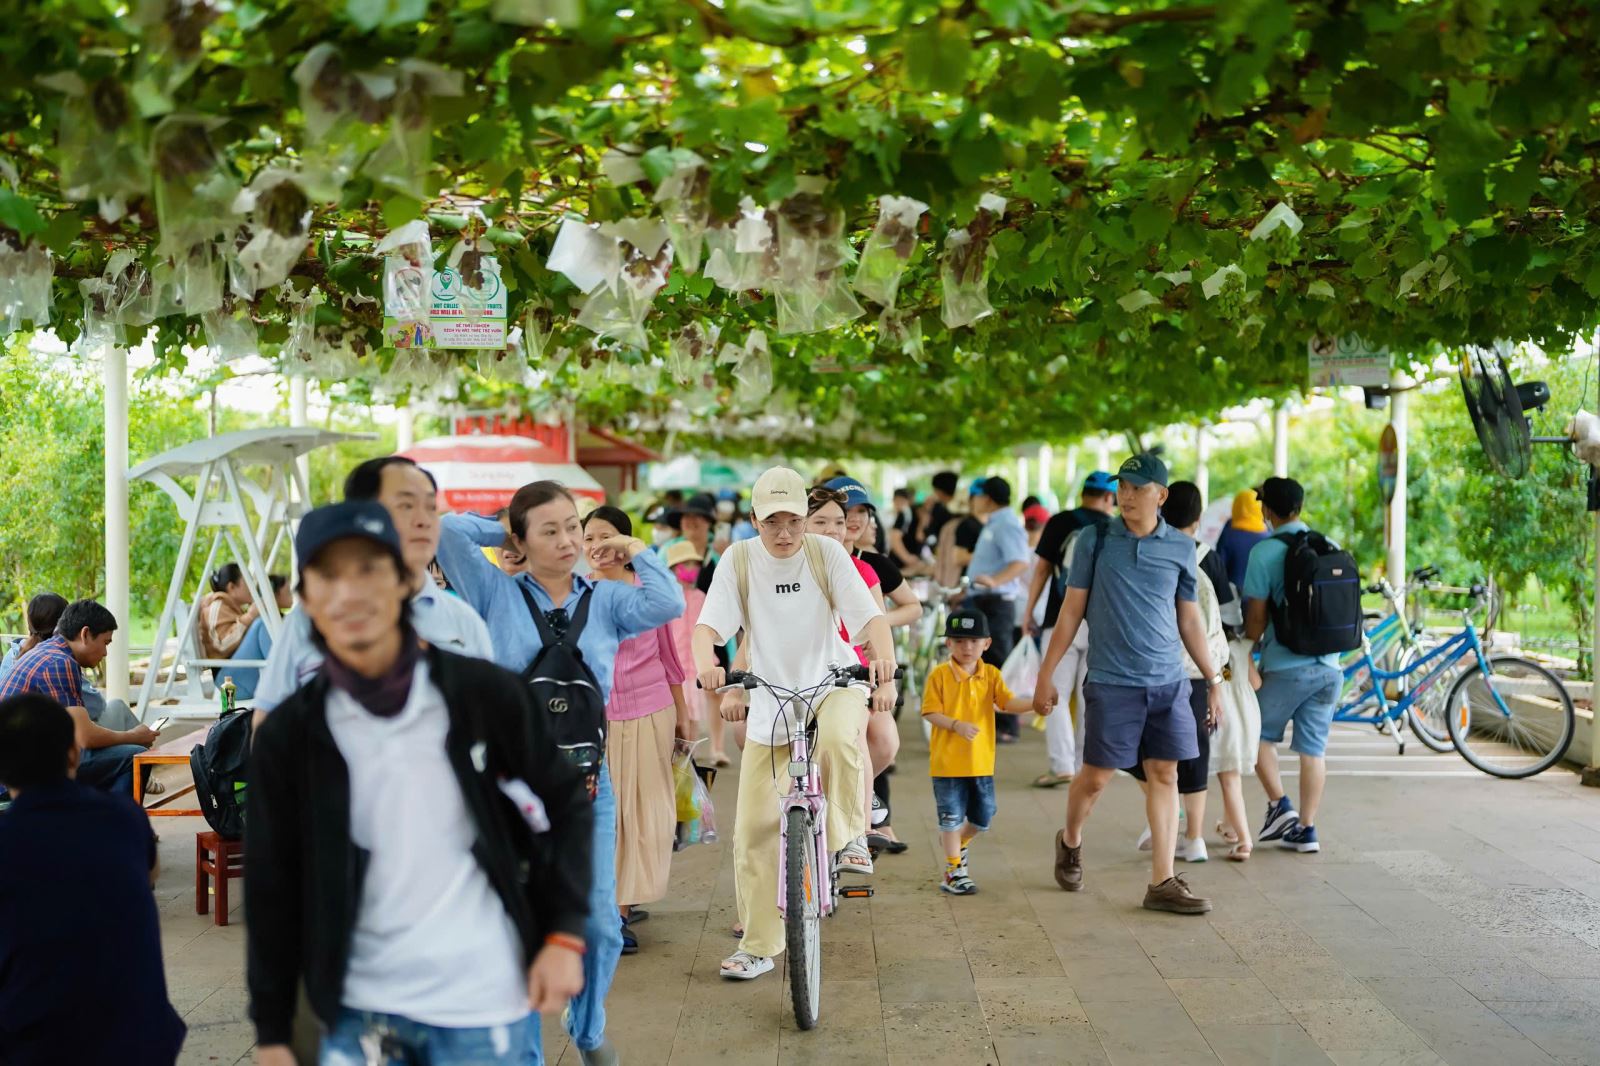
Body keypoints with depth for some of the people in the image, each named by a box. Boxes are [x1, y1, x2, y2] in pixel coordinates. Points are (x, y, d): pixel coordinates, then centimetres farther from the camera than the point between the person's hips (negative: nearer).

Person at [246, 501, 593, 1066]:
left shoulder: (486, 693, -6)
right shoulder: (287, 735, -2)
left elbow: (566, 805, 4)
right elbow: (273, 890, 3)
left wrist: (565, 933, -4)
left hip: (481, 1004, -2)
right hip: (361, 1008, 2)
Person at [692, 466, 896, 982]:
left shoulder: (826, 553, -7)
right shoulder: (739, 559, -5)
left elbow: (869, 615, -16)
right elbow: (710, 622, -15)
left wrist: (884, 657, -37)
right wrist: (705, 658, -38)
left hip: (833, 683, -2)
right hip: (771, 699, 2)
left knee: (839, 738, -39)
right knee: (754, 828, 0)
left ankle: (847, 836, -11)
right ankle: (758, 946, 16)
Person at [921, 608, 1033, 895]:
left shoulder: (990, 674, 4)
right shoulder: (940, 675, -7)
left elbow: (1008, 703, -7)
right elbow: (930, 713, -9)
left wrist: (1034, 702, -25)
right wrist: (957, 725, -24)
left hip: (981, 761, 4)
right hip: (948, 761, -4)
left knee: (983, 818, 12)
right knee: (952, 817, 4)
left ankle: (957, 844, 39)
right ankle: (954, 871, 17)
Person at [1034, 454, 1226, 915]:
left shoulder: (1180, 548, 5)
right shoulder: (1095, 540, 0)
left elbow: (1190, 620, 12)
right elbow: (1071, 610, 4)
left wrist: (1214, 681, 11)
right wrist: (1046, 674, 2)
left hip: (1168, 682, 2)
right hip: (1112, 681, -2)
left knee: (1165, 776, 2)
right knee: (1096, 775, 3)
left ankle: (1163, 882, 7)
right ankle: (1070, 840, 33)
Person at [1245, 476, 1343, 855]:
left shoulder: (1265, 551, -10)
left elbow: (1257, 615, -8)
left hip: (1287, 666, -5)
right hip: (1329, 665, 5)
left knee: (1260, 735, 14)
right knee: (1314, 749, 9)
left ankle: (1279, 806, 4)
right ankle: (1306, 830, 11)